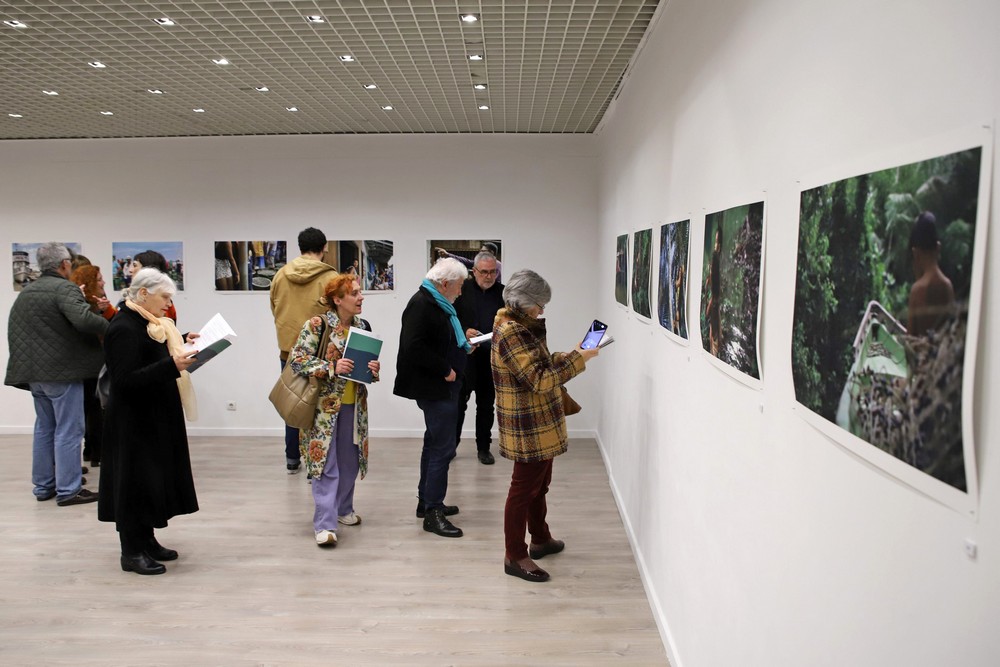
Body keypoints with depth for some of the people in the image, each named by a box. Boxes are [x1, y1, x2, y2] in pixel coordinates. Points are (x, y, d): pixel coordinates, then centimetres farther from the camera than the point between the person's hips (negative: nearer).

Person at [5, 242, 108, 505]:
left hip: (33, 371, 9)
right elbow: (83, 319, -30)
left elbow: (13, 331, 20)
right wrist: (108, 327, -13)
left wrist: (25, 360, 25)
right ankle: (68, 490, 2)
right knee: (68, 431, -2)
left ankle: (43, 486, 24)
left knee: (44, 428, 17)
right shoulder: (65, 288, -13)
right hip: (62, 370, -9)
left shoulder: (25, 293, 15)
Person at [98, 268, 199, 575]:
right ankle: (132, 552, 10)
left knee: (155, 478, 15)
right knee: (136, 481, -1)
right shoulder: (124, 328, -18)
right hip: (134, 422, -10)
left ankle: (146, 541, 26)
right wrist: (172, 365, -32)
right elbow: (126, 379, -24)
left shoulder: (149, 324, 12)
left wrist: (181, 348, 7)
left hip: (156, 418, 10)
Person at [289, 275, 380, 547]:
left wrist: (373, 370, -5)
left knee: (349, 461, 15)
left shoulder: (363, 326, 6)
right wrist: (331, 368, -24)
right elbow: (296, 359, -14)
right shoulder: (317, 325, -12)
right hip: (325, 404, -6)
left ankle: (343, 509, 33)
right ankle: (325, 524, -1)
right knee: (326, 465, -5)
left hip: (354, 405, 6)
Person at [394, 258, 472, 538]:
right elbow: (413, 347, -26)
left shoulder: (437, 304, 14)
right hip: (435, 388, -11)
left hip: (443, 386, 11)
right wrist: (445, 370, -21)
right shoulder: (421, 305, -18)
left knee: (435, 443, 18)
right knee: (443, 447, -7)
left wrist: (464, 344, 12)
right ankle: (432, 513, 1)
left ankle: (427, 501, 31)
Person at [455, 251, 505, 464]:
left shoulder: (503, 292, 5)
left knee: (486, 405, 12)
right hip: (463, 356, -2)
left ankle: (483, 447, 23)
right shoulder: (462, 289, -1)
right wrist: (464, 331, -17)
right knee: (458, 402, 6)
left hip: (491, 359, 2)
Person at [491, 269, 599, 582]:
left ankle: (540, 539, 39)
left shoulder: (523, 326, 9)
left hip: (540, 424, 10)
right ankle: (514, 556, 14)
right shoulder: (511, 333, -23)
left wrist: (575, 353, 6)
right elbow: (540, 379, -27)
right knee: (524, 488, 1)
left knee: (539, 485, 22)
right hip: (528, 427, -10)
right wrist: (579, 360, -22)